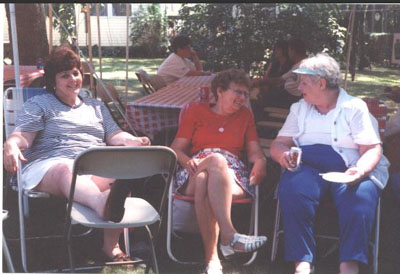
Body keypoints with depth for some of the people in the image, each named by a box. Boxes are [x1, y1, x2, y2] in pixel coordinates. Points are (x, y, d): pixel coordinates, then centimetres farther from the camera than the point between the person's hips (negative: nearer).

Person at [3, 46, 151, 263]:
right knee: (66, 172, -42)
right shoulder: (38, 104, 20)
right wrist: (11, 146, -20)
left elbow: (115, 135, 21)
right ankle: (102, 203, -76)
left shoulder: (97, 107, 32)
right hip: (50, 165, -3)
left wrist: (134, 141, -2)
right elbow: (23, 135, 5)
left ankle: (111, 245, -37)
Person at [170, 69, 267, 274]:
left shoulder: (245, 115, 24)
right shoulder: (196, 111, 17)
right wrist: (187, 160, -14)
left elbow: (255, 151, 14)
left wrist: (260, 161, -10)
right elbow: (176, 149, 9)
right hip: (194, 176, -1)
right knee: (217, 159, -38)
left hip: (232, 176, 1)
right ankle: (229, 236, -46)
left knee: (205, 182, -37)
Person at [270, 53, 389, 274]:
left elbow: (372, 149, 0)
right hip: (308, 167, 2)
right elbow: (278, 144, 17)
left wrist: (360, 171, -22)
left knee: (360, 197, -36)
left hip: (348, 171, -2)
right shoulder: (299, 108, 21)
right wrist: (282, 153, -9)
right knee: (292, 187, -33)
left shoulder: (355, 107, 8)